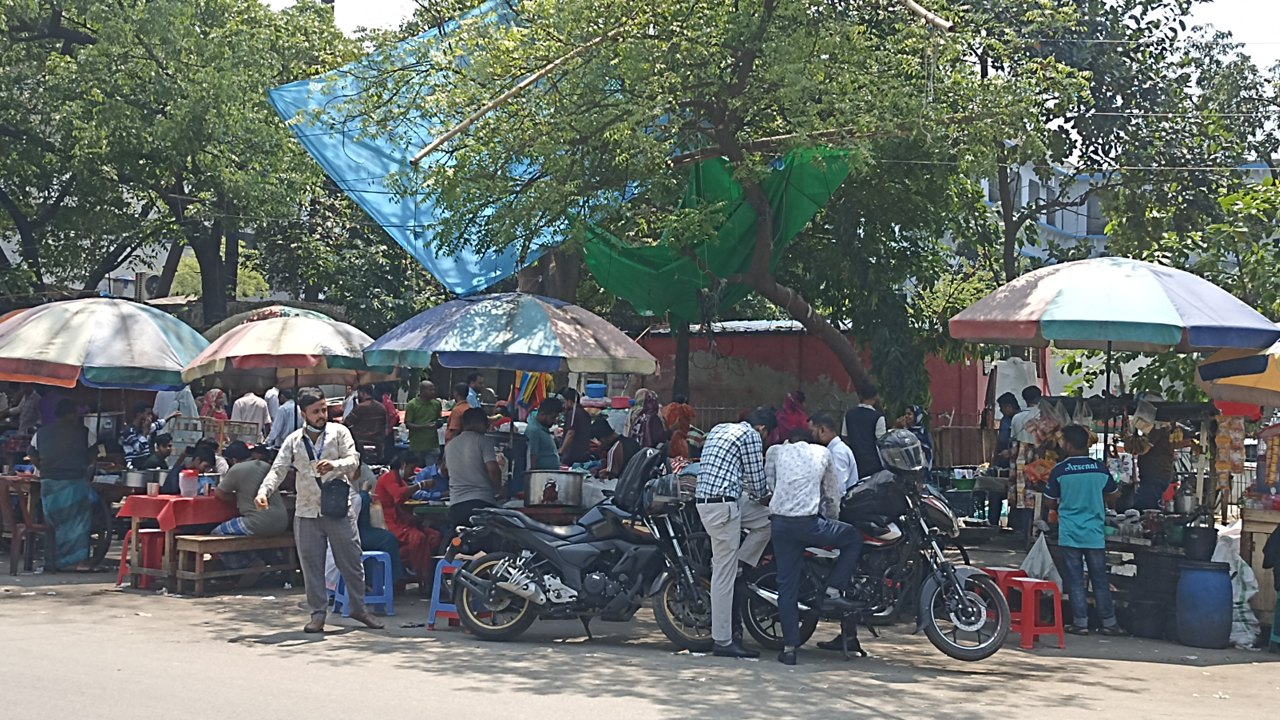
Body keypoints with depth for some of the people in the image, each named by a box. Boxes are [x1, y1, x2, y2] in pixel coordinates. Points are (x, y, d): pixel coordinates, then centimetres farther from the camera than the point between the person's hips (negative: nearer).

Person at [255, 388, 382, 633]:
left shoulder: (339, 432, 2)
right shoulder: (293, 441, 6)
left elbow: (353, 460, -9)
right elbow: (278, 470, -2)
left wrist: (334, 465, -32)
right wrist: (264, 492, -21)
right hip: (306, 512, 2)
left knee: (351, 561, 5)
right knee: (311, 565, 5)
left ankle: (359, 607, 21)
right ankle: (318, 615, 15)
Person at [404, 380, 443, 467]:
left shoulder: (436, 404, 7)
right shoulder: (412, 404, -4)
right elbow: (407, 424, -7)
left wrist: (437, 424, -10)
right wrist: (425, 426, -21)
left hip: (433, 446, 2)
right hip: (416, 446, -2)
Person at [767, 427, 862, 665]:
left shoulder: (775, 451, 18)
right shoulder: (822, 452, 18)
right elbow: (833, 493, 22)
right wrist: (832, 520, 36)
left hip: (780, 522, 3)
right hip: (809, 523, -2)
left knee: (786, 585, 8)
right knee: (855, 538, 20)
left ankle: (789, 647, 7)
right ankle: (832, 591, 11)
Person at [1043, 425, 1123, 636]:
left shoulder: (1060, 470, -8)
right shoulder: (1100, 468, -1)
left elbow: (1049, 502, -1)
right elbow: (1115, 494, 15)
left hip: (1069, 534, -2)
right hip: (1095, 533, 2)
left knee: (1075, 580, 4)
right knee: (1100, 579, 9)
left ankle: (1080, 622, 4)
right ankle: (1108, 622, 13)